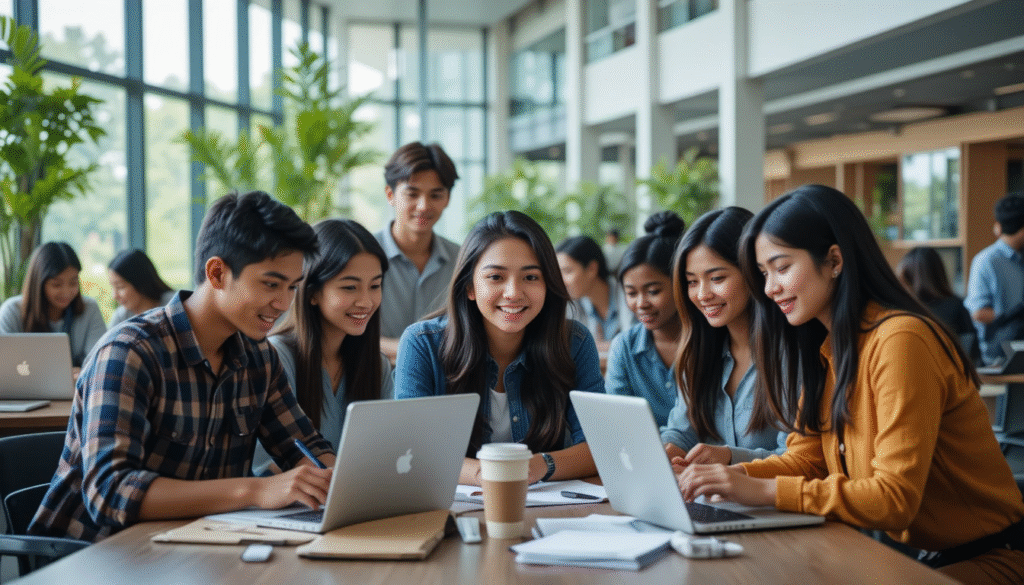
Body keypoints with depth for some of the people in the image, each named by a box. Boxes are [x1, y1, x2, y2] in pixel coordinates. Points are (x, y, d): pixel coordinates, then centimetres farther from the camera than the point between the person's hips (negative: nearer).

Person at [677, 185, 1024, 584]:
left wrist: (764, 491, -27)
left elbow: (895, 498, -25)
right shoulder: (824, 347, 8)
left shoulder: (900, 341, -21)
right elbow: (806, 456, 8)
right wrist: (733, 476, -11)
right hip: (911, 551, 7)